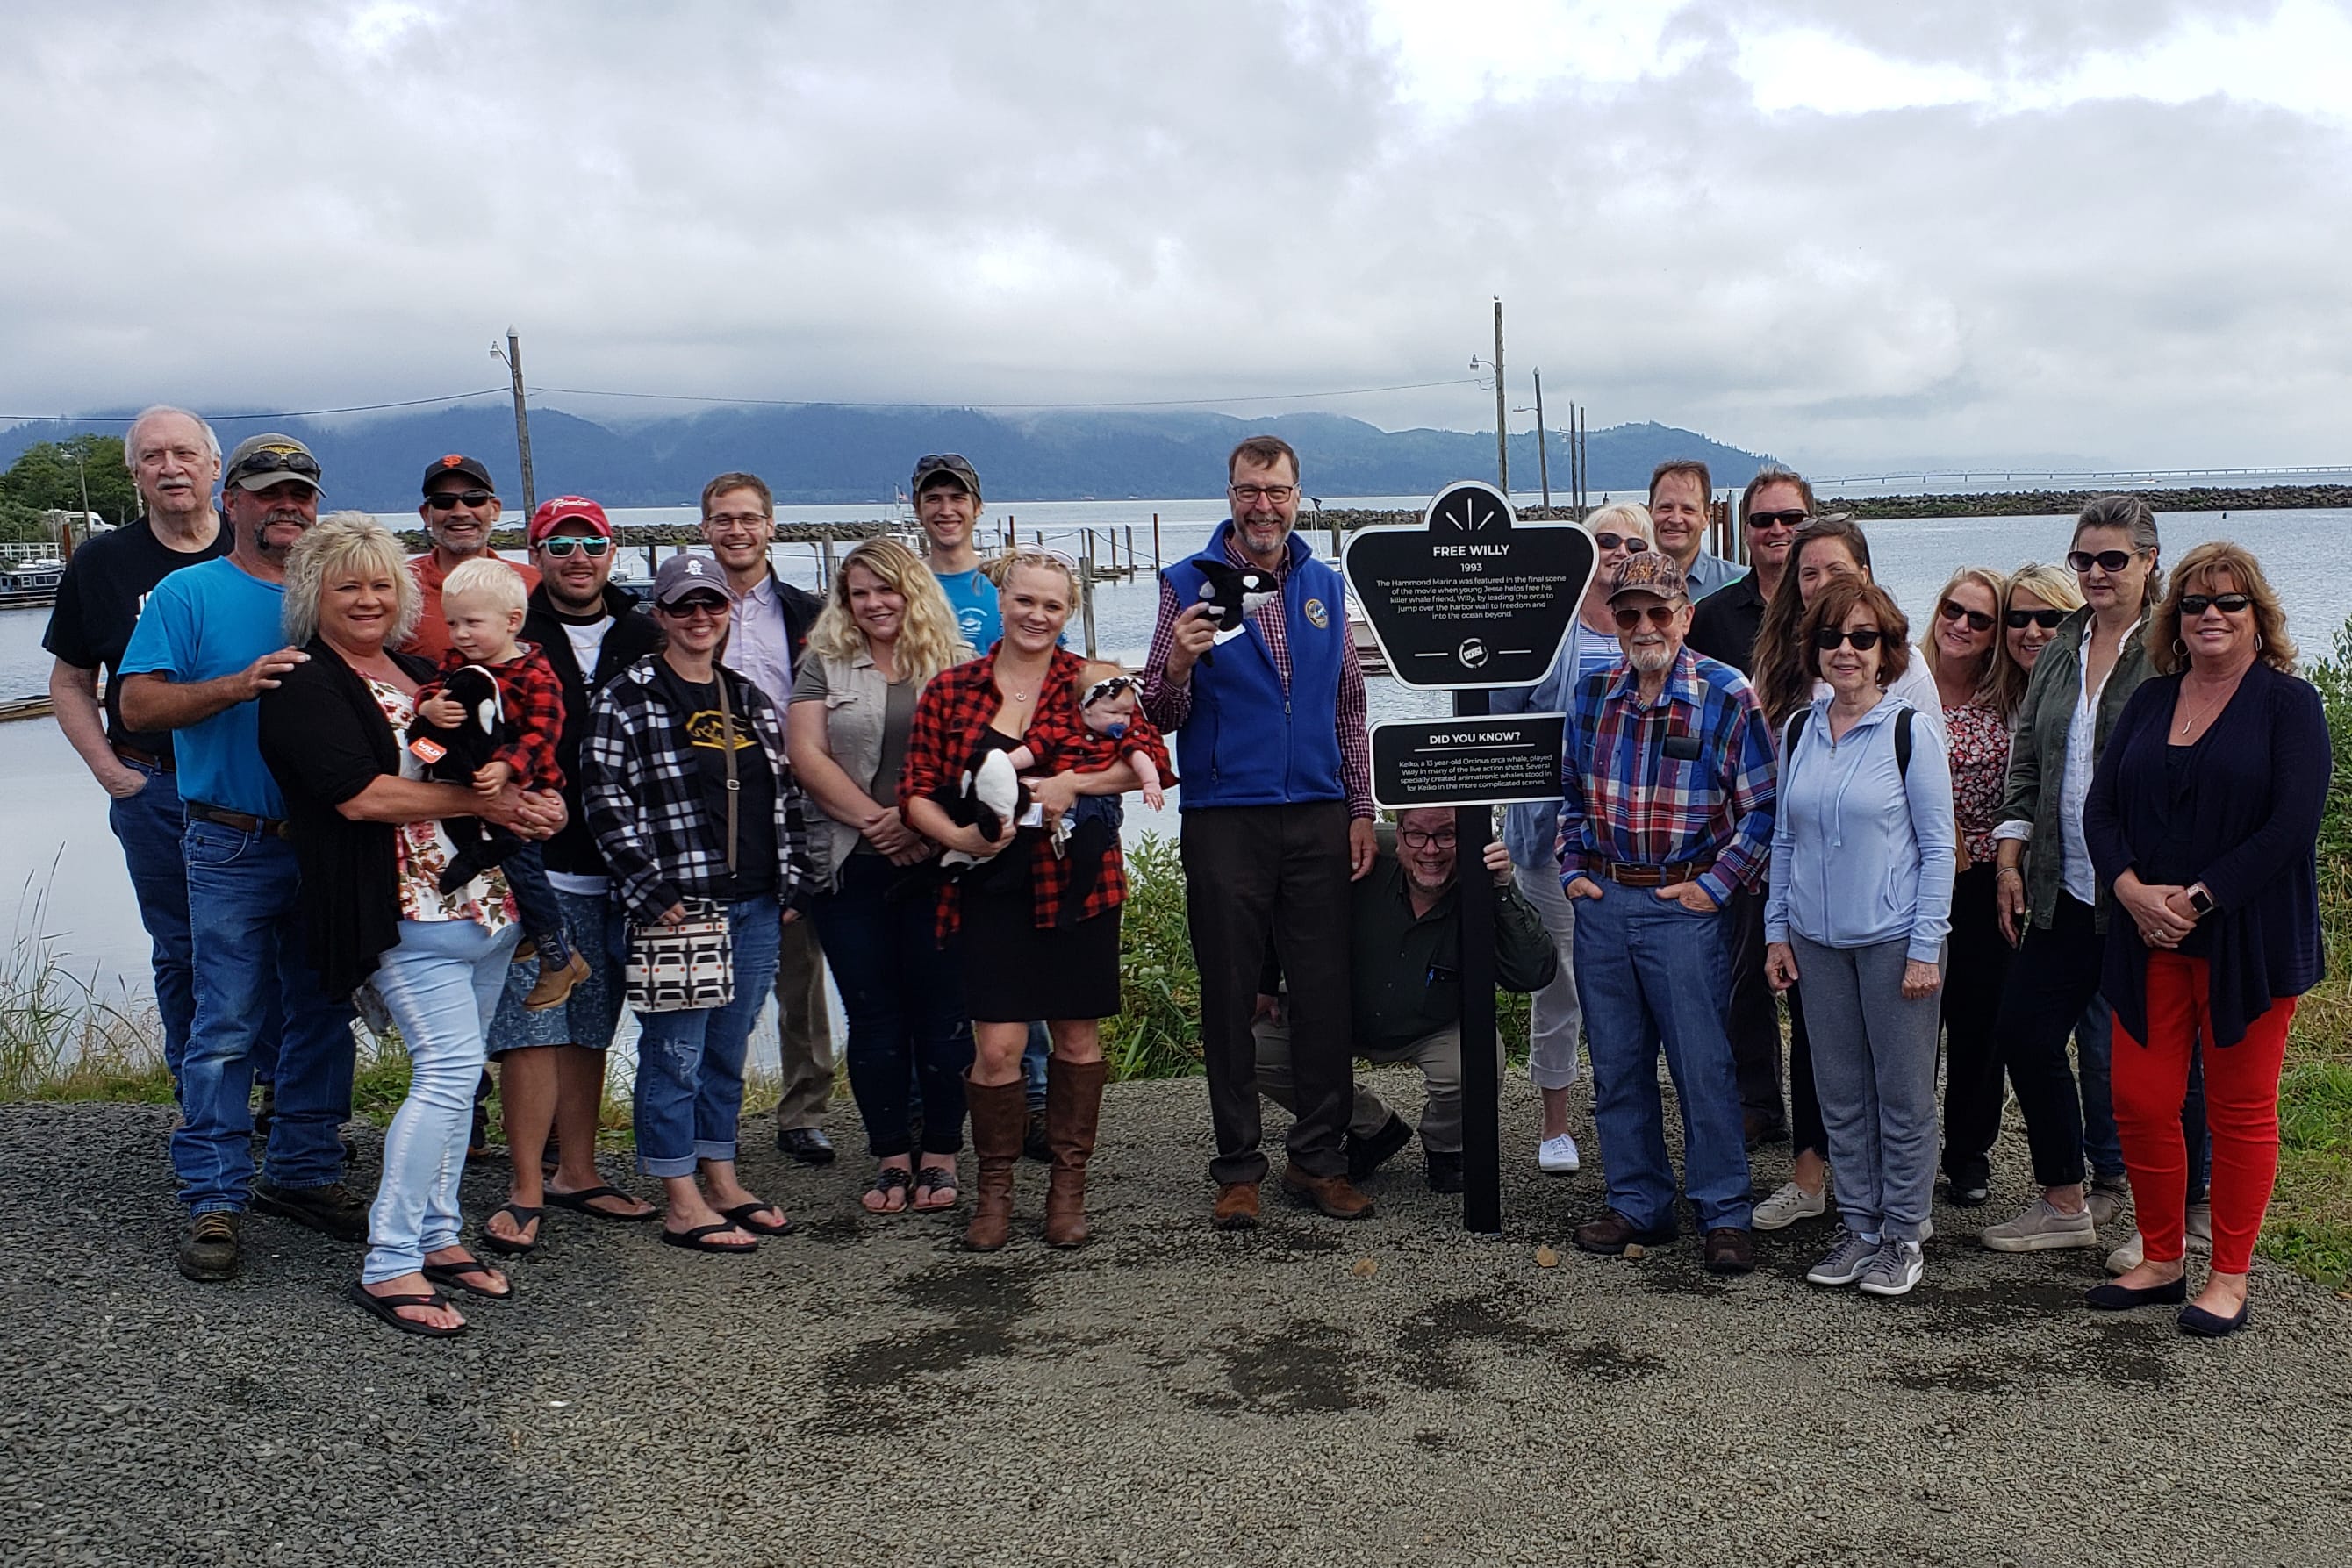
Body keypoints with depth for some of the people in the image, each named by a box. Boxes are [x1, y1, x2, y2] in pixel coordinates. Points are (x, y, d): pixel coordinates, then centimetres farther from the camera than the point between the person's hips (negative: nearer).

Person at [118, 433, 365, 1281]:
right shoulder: (188, 593, 0)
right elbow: (139, 704, -8)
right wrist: (237, 685, -22)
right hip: (235, 849, -4)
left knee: (323, 1018, 11)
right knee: (227, 1027, -4)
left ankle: (303, 1172, 23)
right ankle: (213, 1199, 4)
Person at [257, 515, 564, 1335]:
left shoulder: (420, 672, 18)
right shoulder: (303, 687, -6)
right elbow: (360, 795, -18)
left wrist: (534, 801, 1)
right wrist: (482, 801, -13)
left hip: (484, 898, 8)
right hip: (405, 910, -8)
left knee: (456, 1073, 11)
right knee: (450, 1068, -14)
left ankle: (438, 1236, 21)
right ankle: (387, 1266, -6)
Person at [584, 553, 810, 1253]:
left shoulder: (749, 697, 14)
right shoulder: (626, 699, -5)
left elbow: (786, 795, 17)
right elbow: (607, 803, -10)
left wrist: (793, 884, 10)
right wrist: (651, 894, -14)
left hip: (755, 907, 6)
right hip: (676, 911, -6)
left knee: (728, 1050, 14)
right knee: (675, 1053, -1)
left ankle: (722, 1181, 25)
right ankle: (683, 1204, 7)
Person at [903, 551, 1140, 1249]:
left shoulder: (1090, 683, 3)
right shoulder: (950, 689, 5)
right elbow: (916, 792, 5)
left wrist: (1074, 783, -15)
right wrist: (962, 838, -13)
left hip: (1077, 882, 0)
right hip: (992, 888, 0)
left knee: (1076, 1035, 8)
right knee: (997, 1044, -6)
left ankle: (1068, 1186, 23)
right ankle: (994, 1191, 13)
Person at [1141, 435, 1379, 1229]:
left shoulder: (1326, 586, 12)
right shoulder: (1189, 584, 1)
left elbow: (1349, 708, 16)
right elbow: (1161, 717, -1)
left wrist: (1360, 810, 9)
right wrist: (1178, 665, -22)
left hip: (1318, 818, 3)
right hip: (1225, 820, -3)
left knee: (1325, 992, 4)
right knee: (1229, 998, 3)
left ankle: (1319, 1159, 16)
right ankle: (1238, 1169, 12)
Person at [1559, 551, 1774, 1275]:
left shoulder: (1728, 696, -6)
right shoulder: (1593, 694, 8)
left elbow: (1762, 808, -6)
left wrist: (1716, 884, -10)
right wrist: (1572, 869, 9)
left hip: (1683, 906, -5)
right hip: (1602, 902, 5)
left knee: (1703, 1064, -1)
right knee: (1616, 1065, 10)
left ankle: (1725, 1214, 11)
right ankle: (1638, 1204, 22)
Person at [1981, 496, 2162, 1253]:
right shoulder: (2061, 649, 12)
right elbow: (2027, 758, 16)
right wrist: (2010, 856, 10)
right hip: (2063, 887, 6)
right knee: (2022, 1029, 6)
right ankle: (2063, 1202, 21)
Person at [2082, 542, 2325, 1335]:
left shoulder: (2289, 703, -4)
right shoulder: (2150, 699, 10)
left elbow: (2292, 822, -14)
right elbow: (2101, 807, 6)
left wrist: (2199, 899, -17)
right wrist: (2134, 890, -11)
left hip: (2247, 938, -4)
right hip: (2151, 939, 5)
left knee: (2240, 1111, 5)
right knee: (2140, 1101, 5)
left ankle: (2229, 1277, 17)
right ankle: (2162, 1260, 22)